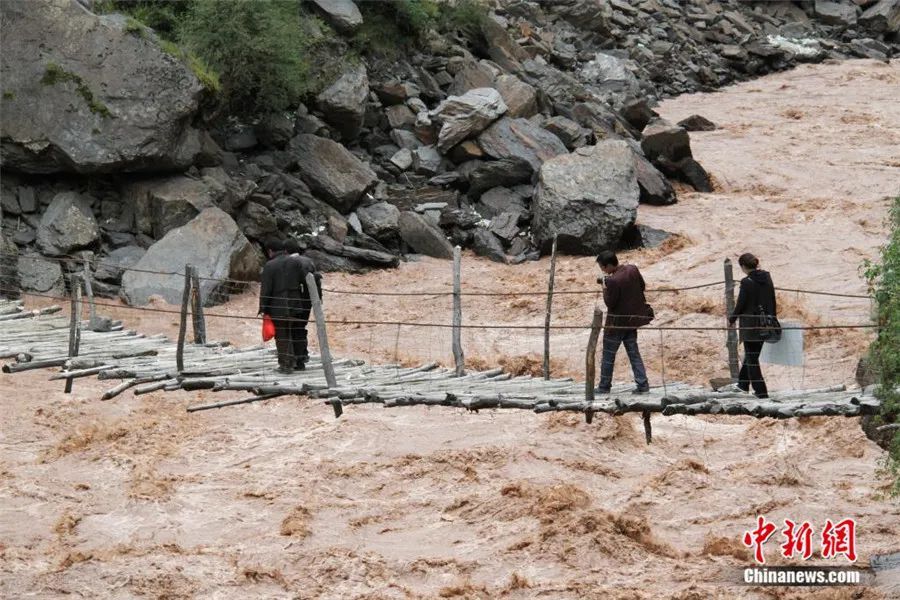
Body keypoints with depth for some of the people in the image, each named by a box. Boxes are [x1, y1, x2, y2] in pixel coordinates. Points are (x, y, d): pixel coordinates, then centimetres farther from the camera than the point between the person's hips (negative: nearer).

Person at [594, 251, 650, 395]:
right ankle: (642, 384, 8)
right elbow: (642, 286, 11)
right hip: (632, 319, 7)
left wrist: (605, 287, -9)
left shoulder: (613, 281, -27)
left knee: (608, 355, 7)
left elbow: (610, 303, -20)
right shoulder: (633, 269, -4)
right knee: (634, 353, 13)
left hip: (617, 323, -7)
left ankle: (604, 387, 15)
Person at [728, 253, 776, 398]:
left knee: (751, 358, 2)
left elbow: (740, 304, -12)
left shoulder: (747, 282, -18)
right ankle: (743, 383, 36)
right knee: (751, 354, 23)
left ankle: (761, 391, 0)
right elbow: (772, 301, 9)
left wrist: (732, 319, 5)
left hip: (750, 325, -7)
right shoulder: (767, 278, 2)